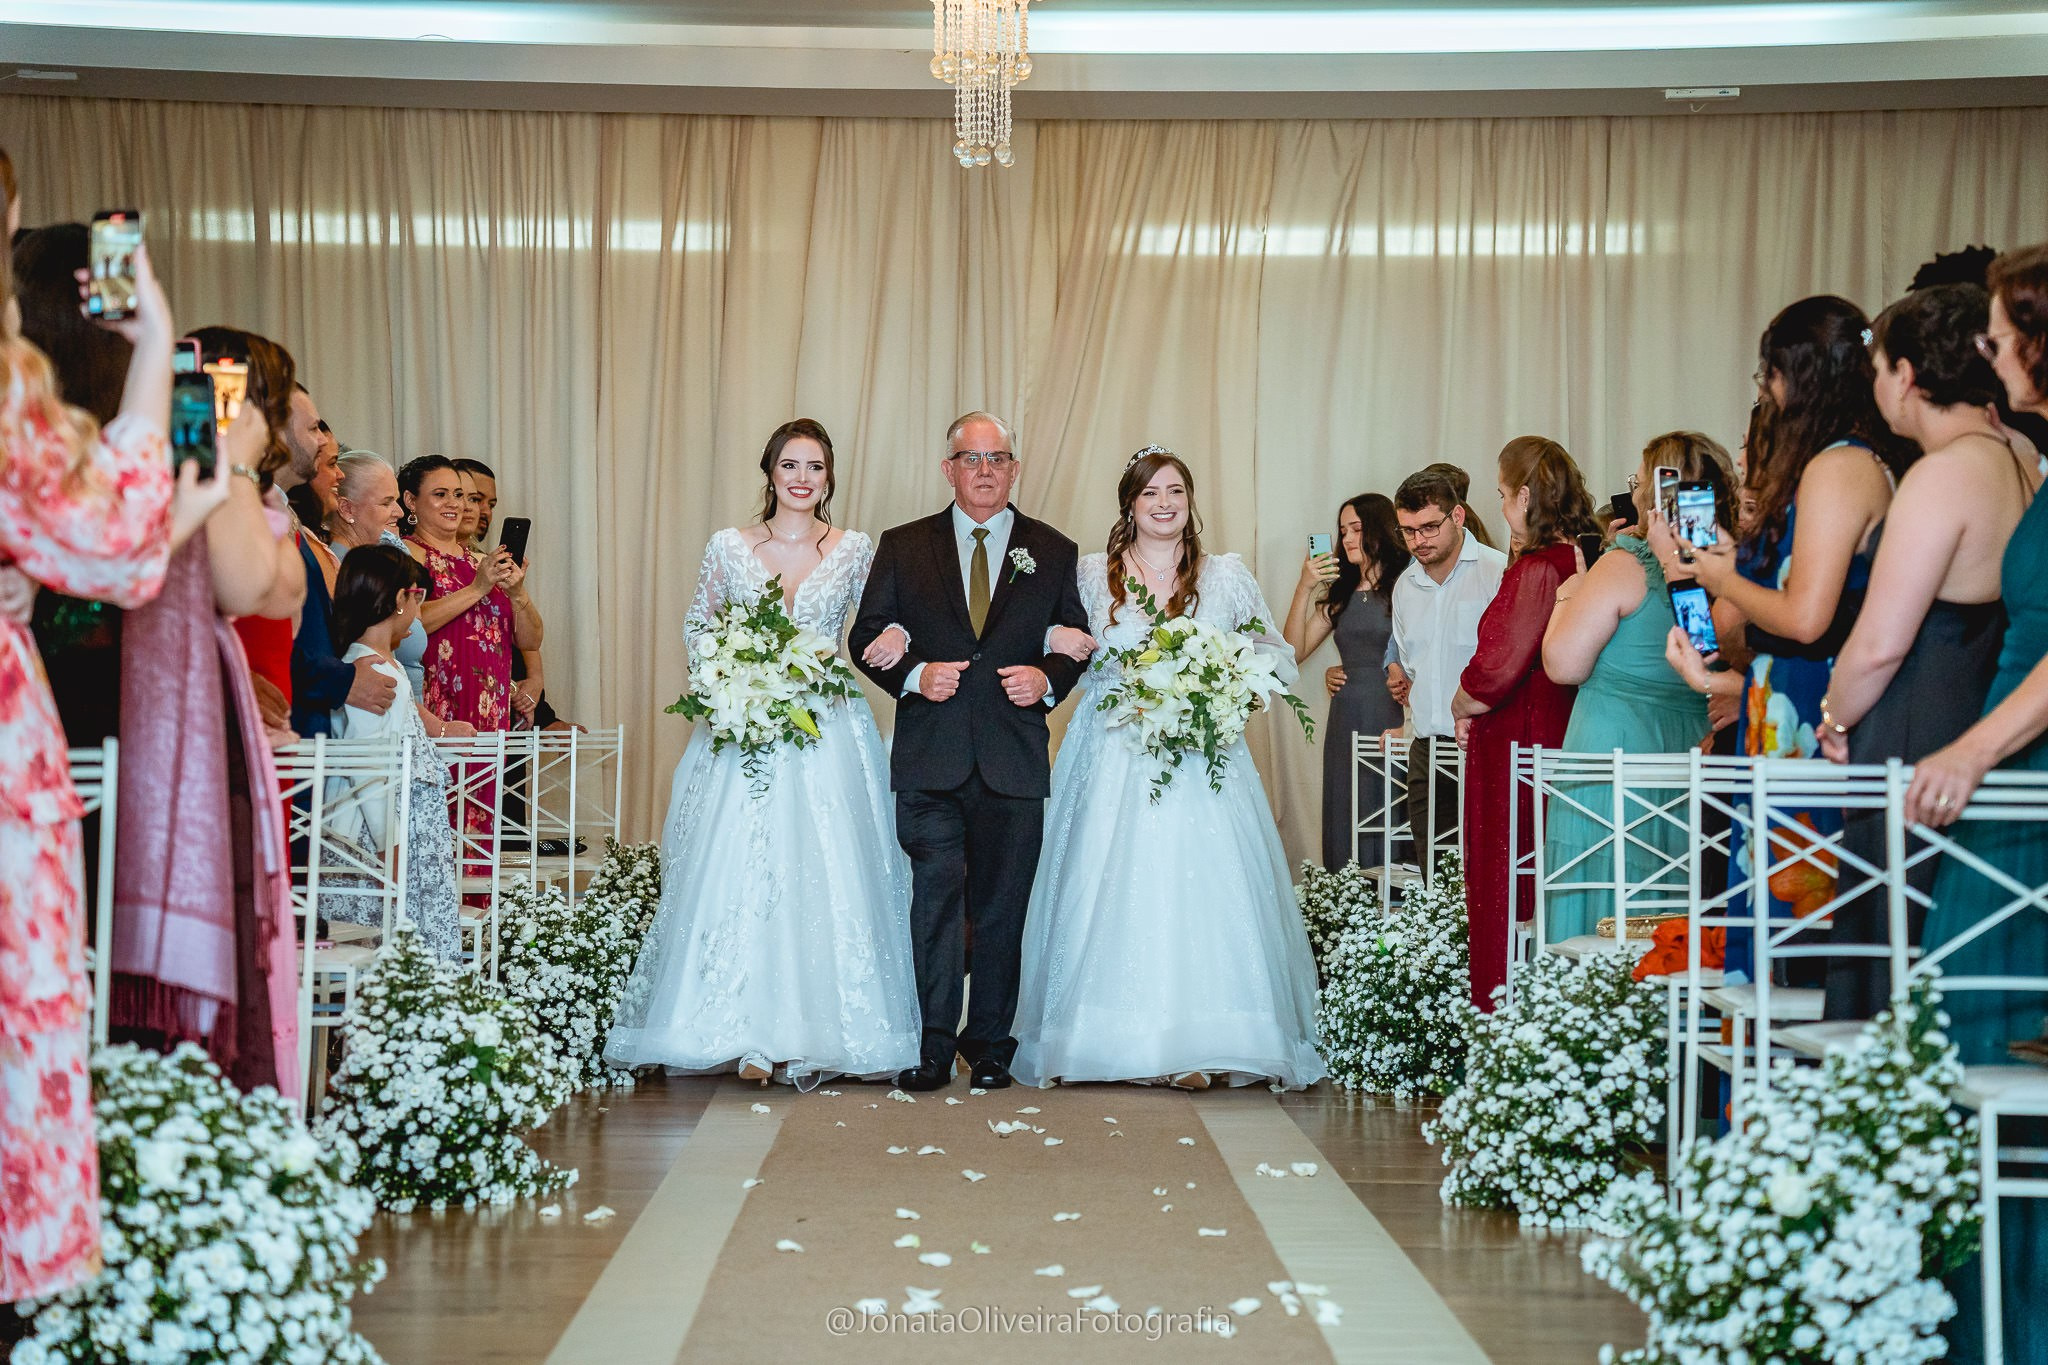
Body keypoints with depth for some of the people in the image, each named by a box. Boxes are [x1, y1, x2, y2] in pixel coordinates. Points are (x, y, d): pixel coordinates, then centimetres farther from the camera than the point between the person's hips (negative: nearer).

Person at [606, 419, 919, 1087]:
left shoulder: (855, 551, 5)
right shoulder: (729, 547, 5)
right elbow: (698, 625, 13)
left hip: (828, 731, 0)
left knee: (828, 874, -4)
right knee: (736, 873, -4)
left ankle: (821, 1029, 3)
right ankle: (747, 1032, 2)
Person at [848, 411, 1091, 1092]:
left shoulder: (1054, 552, 10)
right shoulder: (903, 546, 9)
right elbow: (867, 636, 7)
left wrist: (1048, 678, -7)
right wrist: (914, 674, -11)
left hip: (1014, 760, 1)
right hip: (929, 756, -1)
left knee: (1001, 907, 7)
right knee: (936, 896, -4)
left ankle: (989, 1044, 18)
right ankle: (935, 1044, 4)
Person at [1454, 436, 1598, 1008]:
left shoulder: (1534, 571, -18)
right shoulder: (1585, 563, 6)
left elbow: (1493, 672, -20)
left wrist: (1461, 710, -1)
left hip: (1514, 750, -8)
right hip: (1564, 741, 9)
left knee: (1504, 898, -1)